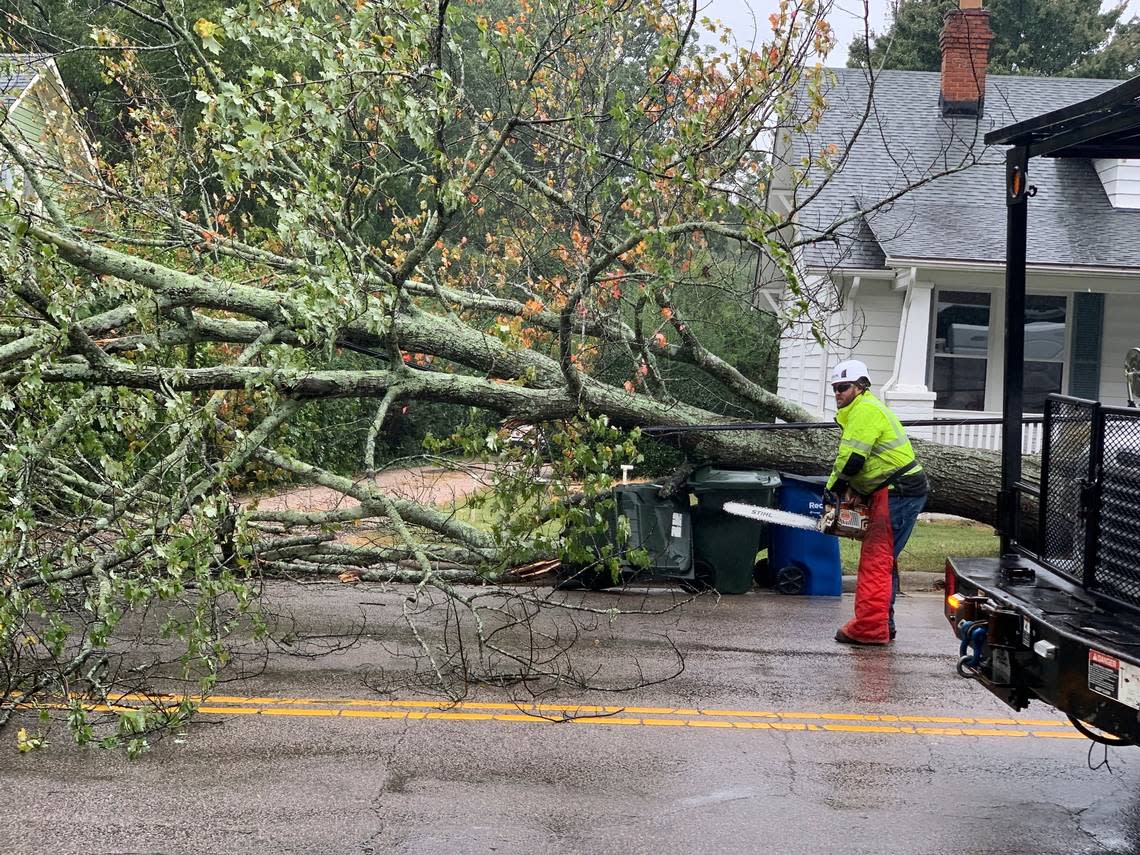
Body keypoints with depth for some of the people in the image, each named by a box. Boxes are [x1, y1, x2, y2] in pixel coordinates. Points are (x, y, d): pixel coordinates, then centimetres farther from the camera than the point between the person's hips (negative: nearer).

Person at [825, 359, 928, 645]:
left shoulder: (865, 410, -13)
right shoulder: (862, 410, 21)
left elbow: (851, 459, -20)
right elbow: (867, 462, 21)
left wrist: (833, 490, -6)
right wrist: (853, 488, 6)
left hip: (897, 493, -11)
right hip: (897, 493, 11)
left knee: (876, 560, -11)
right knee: (883, 560, 16)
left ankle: (868, 627, -11)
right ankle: (882, 625, 23)